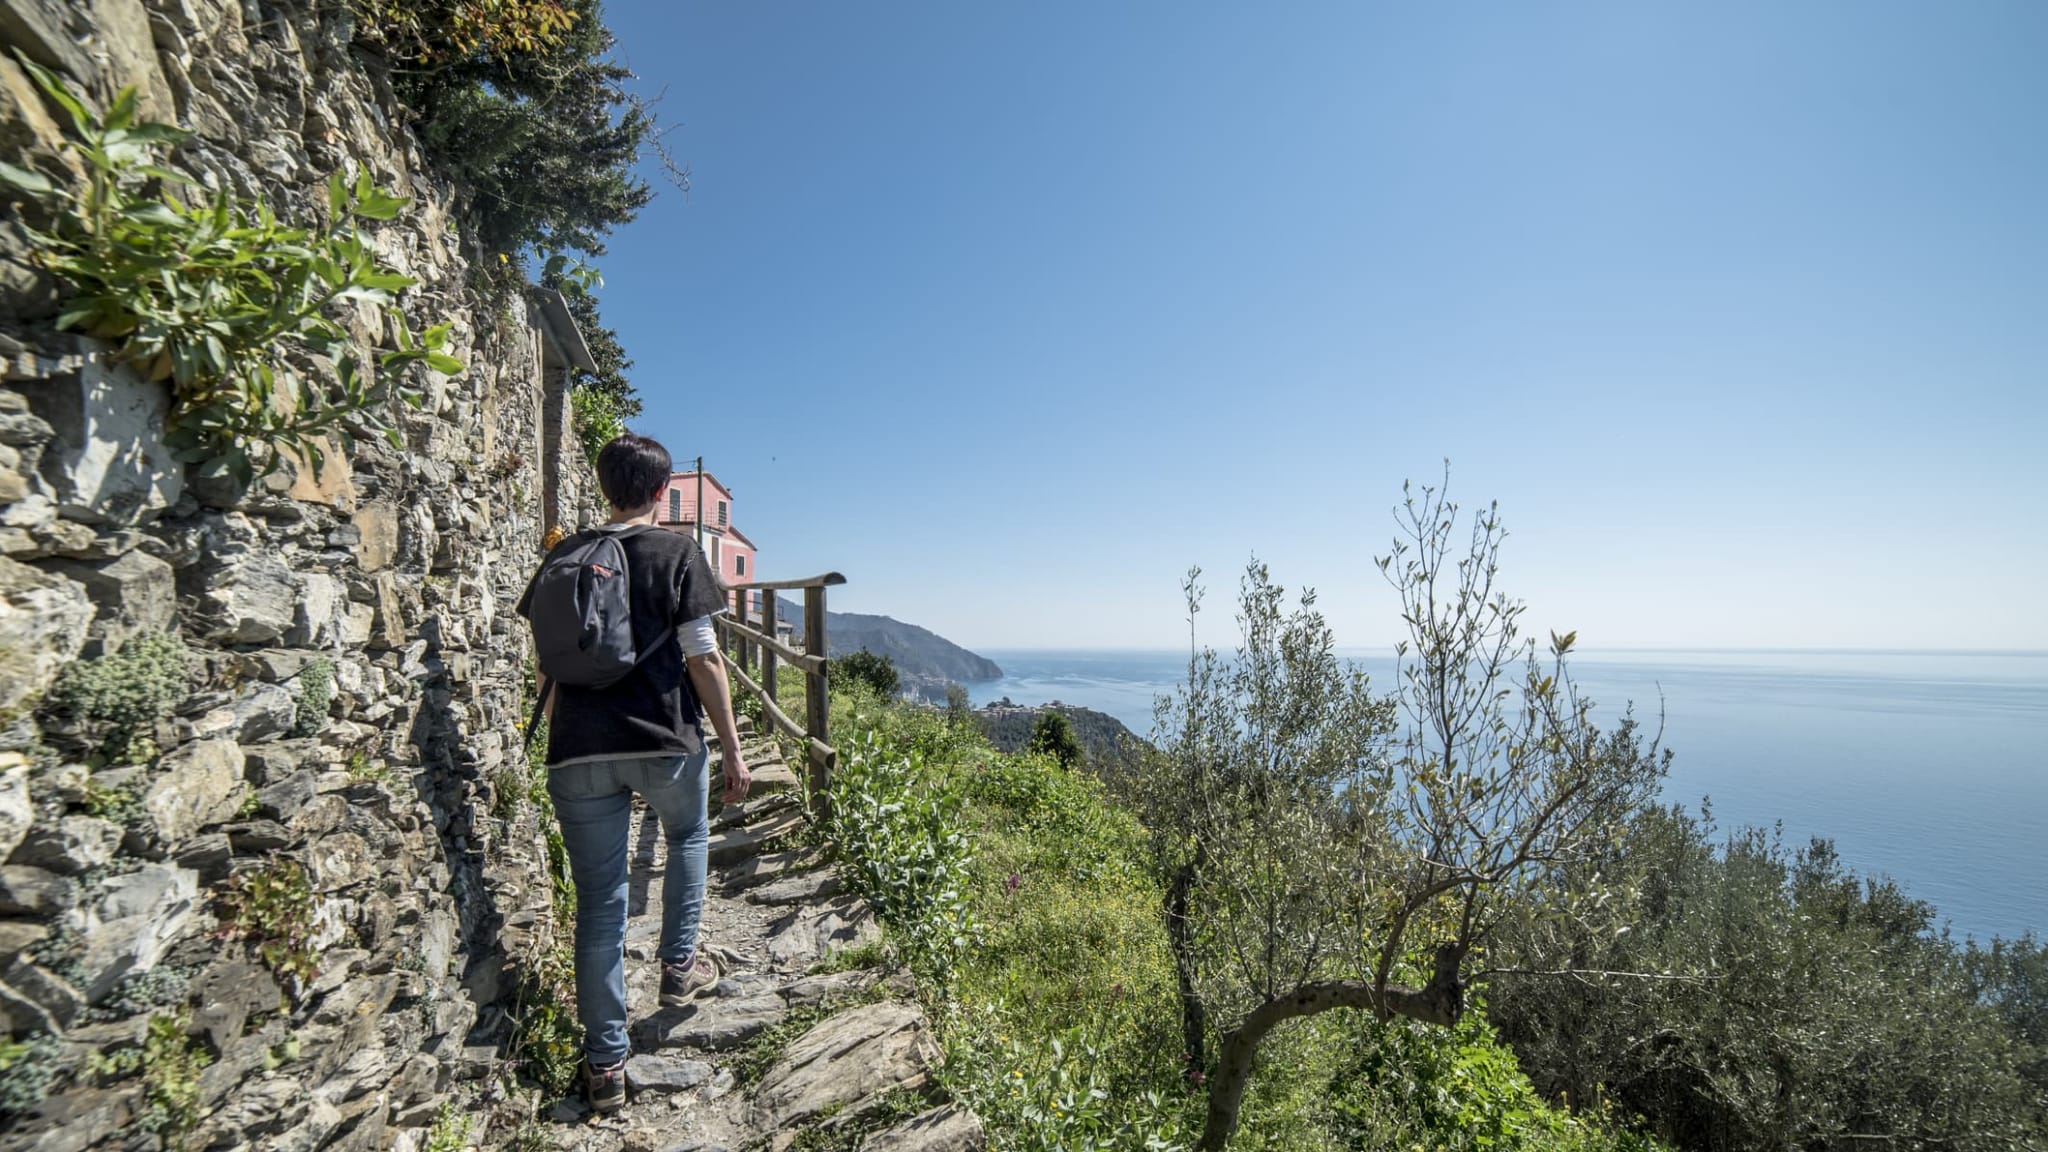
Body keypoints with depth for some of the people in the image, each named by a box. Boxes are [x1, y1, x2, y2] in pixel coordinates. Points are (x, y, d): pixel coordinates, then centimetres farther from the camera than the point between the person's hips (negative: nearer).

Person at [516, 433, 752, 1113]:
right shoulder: (677, 552, -3)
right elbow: (702, 657, -8)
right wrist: (732, 747, -3)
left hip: (578, 752, 3)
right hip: (665, 741, -3)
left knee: (599, 901, 10)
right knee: (688, 837, 28)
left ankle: (605, 1064, 17)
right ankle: (679, 965, 31)